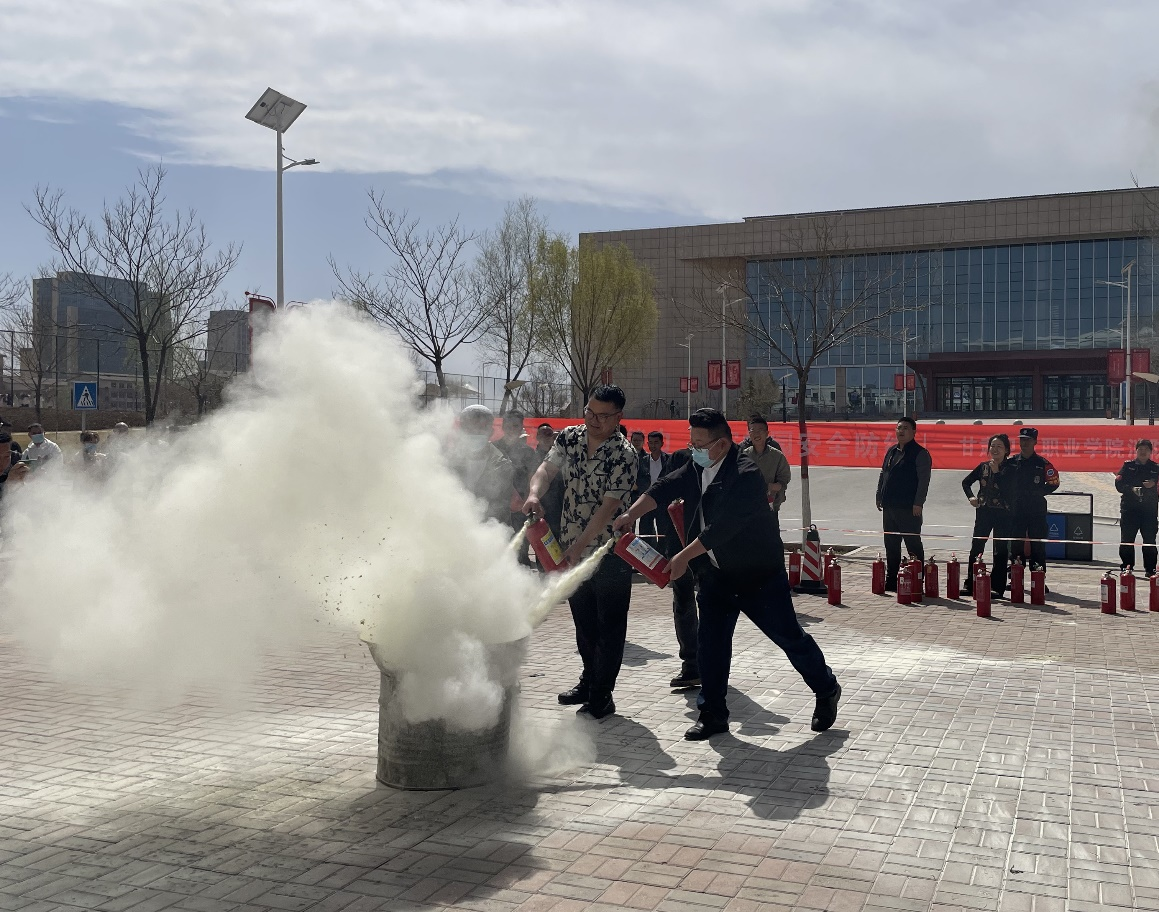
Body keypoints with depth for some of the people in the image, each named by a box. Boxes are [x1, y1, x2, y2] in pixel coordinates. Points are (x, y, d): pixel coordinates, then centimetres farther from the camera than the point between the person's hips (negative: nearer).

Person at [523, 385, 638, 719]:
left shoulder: (623, 454, -15)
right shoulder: (569, 437, 2)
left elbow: (609, 505, -20)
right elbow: (547, 468, -9)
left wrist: (580, 544, -25)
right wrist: (534, 493, -31)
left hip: (610, 552, -6)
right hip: (572, 547, 6)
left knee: (609, 625, 2)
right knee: (583, 621, 19)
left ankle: (601, 696, 11)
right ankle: (589, 680, 36)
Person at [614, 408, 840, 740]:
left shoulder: (747, 475, -25)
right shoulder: (695, 468, 1)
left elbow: (723, 525, -30)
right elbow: (665, 489, -2)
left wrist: (684, 557, -28)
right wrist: (631, 514, -17)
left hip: (760, 574, -7)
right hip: (716, 575, 7)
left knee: (788, 636, 4)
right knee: (711, 642, 6)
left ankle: (827, 691, 25)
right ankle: (713, 714, 16)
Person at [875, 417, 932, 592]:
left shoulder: (920, 453, -6)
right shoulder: (891, 451, 16)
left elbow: (923, 480, -12)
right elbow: (883, 475, 22)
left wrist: (918, 503, -17)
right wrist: (879, 497, 16)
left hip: (909, 508, -8)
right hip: (889, 506, 8)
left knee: (913, 545, -3)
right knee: (891, 545, 12)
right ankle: (891, 580, 20)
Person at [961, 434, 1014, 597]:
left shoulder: (1010, 469, -3)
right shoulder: (983, 466, 9)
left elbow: (1006, 489, -16)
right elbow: (966, 482, 20)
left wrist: (996, 471, -13)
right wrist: (971, 497, 5)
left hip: (1003, 514, -4)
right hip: (983, 512, 4)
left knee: (1001, 550, 0)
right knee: (976, 547, 3)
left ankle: (997, 587, 4)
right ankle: (970, 585, 9)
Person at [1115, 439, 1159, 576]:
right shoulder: (1128, 465, 8)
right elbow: (1119, 484, 0)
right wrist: (1132, 489, -16)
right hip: (1129, 507, -1)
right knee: (1126, 539, -1)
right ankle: (1126, 567, 6)